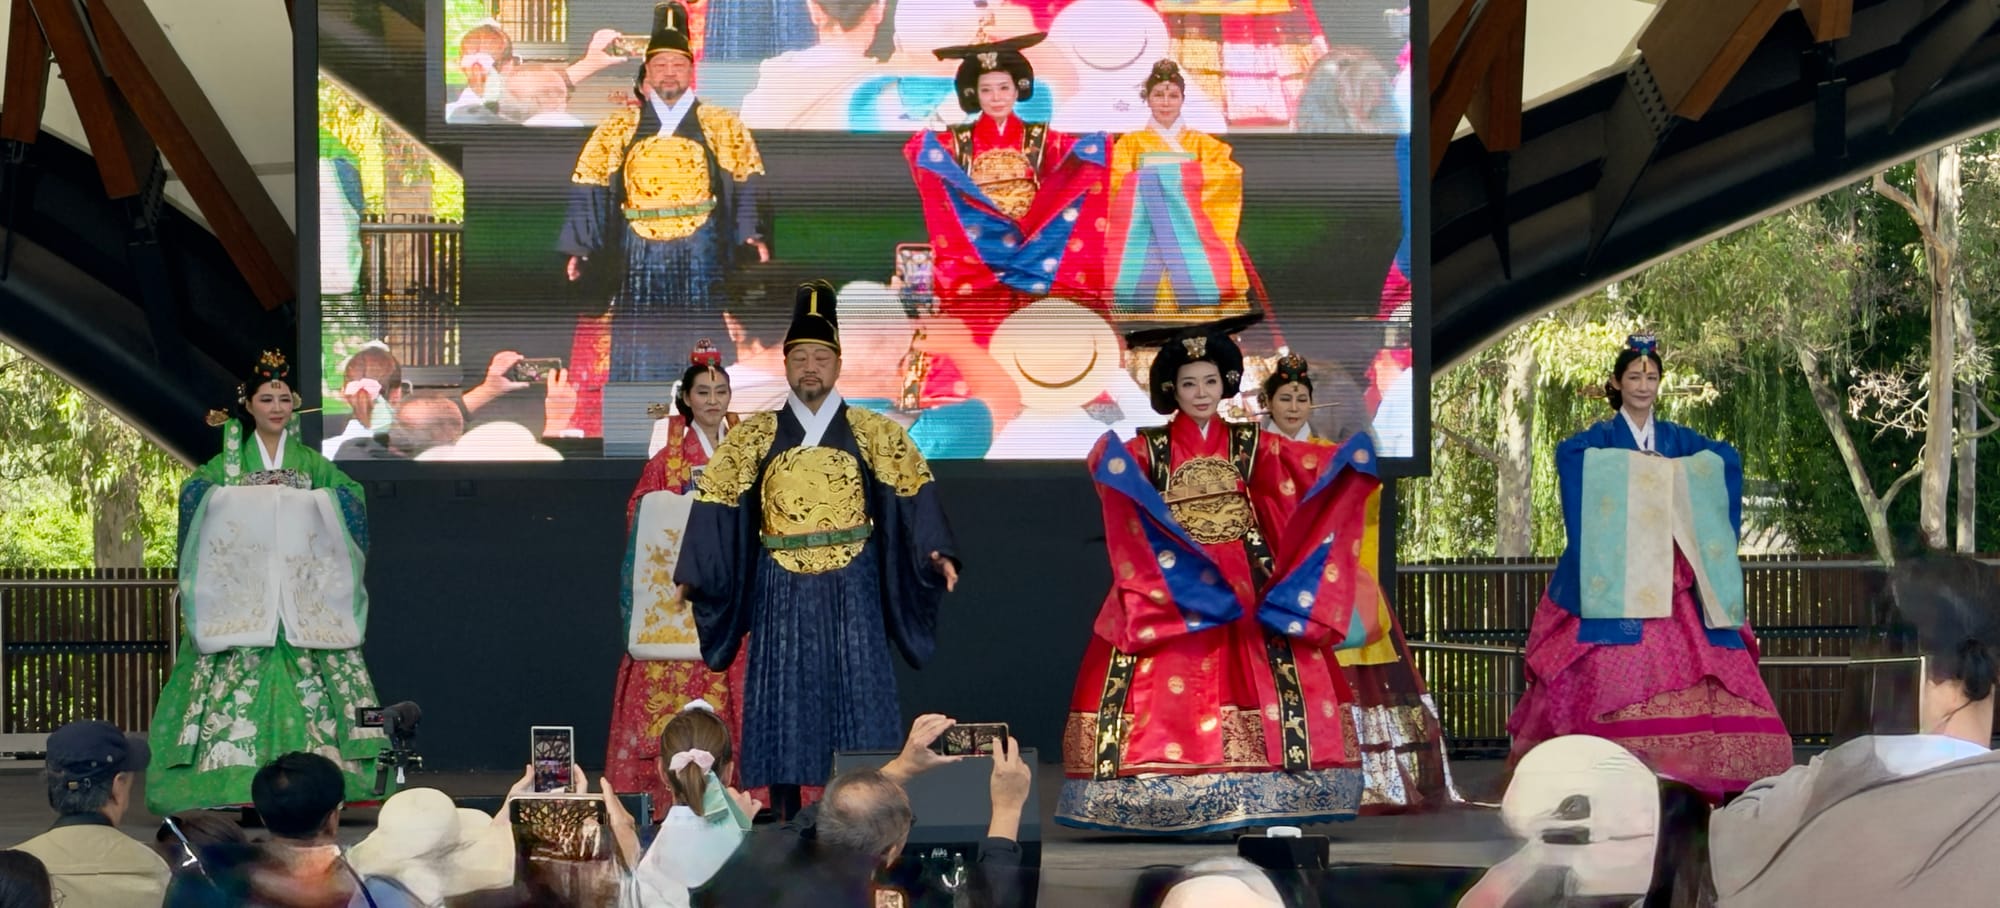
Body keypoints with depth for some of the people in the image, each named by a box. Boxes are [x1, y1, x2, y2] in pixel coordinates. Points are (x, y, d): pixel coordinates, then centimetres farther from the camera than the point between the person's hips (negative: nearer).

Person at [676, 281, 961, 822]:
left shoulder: (873, 433, 4)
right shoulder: (754, 438, 5)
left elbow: (913, 491, -2)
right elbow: (715, 503, 2)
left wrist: (935, 551, -16)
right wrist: (692, 571, -7)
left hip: (851, 590, -1)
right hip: (782, 590, 1)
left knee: (856, 692, -1)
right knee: (782, 696, 2)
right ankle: (784, 818, 8)